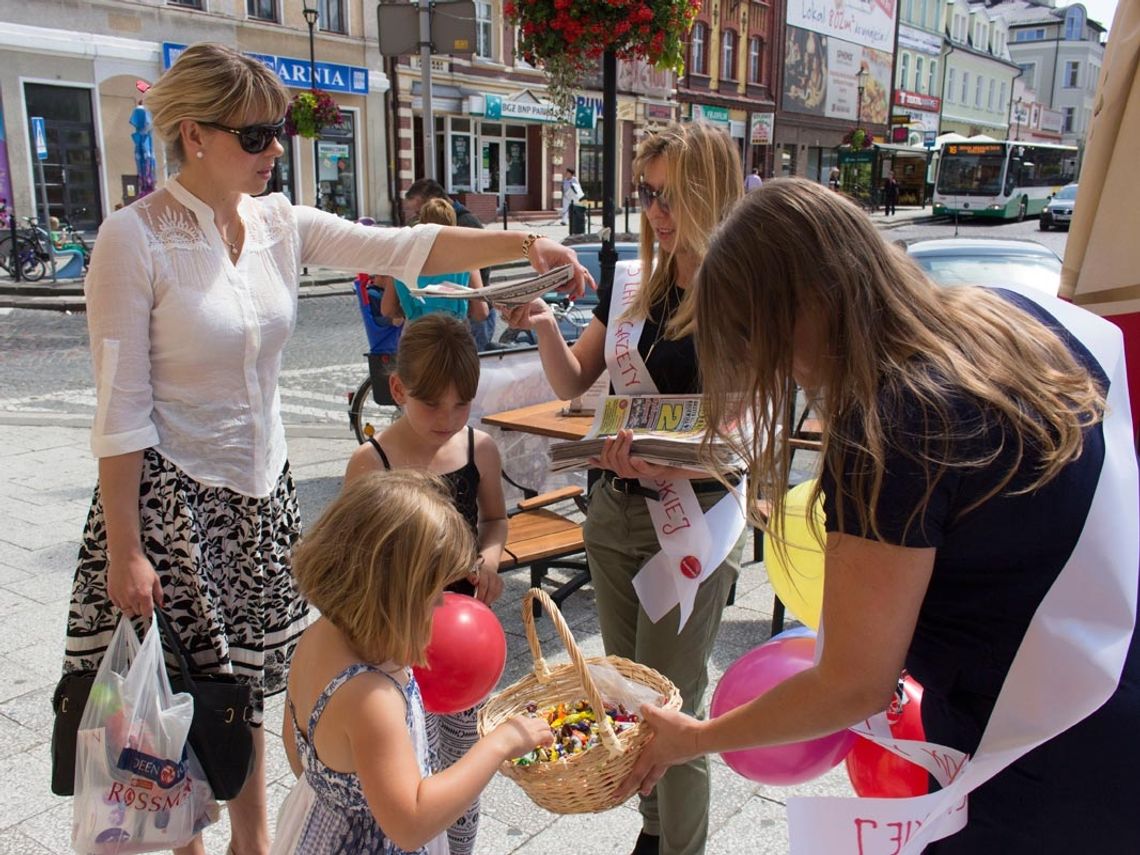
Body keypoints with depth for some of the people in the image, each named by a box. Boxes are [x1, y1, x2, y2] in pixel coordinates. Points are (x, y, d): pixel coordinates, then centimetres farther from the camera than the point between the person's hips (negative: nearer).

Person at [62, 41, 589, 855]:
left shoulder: (282, 223, 0)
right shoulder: (135, 239, -16)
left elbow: (405, 248, -6)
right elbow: (121, 409, -16)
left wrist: (523, 243, -19)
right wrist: (123, 552, -15)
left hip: (261, 491, 6)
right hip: (171, 493, -5)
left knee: (243, 681, 20)